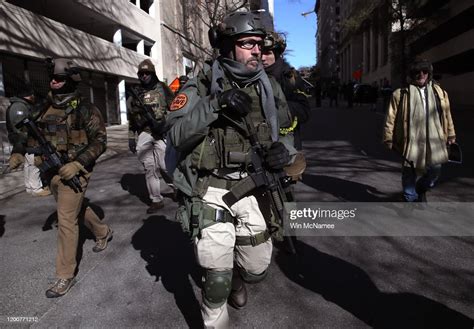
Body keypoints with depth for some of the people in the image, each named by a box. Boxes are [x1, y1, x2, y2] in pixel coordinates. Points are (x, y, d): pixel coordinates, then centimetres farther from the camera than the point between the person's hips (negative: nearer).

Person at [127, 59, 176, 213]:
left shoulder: (162, 88, 5)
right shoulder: (136, 94, 15)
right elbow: (132, 118, 17)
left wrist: (165, 124, -12)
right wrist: (131, 137, 12)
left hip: (161, 132, -4)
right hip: (143, 134, 4)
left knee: (164, 165, -8)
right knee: (149, 167, 2)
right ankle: (156, 200, 11)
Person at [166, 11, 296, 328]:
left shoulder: (269, 86, 6)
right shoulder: (202, 85, -6)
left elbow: (287, 129, 14)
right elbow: (177, 134, -13)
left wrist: (284, 148, -9)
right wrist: (214, 104, -25)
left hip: (253, 190, 4)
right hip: (212, 192, -3)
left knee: (257, 268, 17)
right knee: (217, 278, 3)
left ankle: (236, 277, 53)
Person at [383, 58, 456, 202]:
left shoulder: (439, 92, 12)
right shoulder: (401, 94, 0)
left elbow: (447, 114, 19)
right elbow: (391, 117, -1)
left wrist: (450, 134, 20)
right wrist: (389, 138, -3)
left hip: (434, 140, 3)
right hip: (411, 140, -3)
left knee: (435, 171, 6)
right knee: (410, 173, 3)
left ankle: (420, 190, 36)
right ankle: (411, 198, 22)